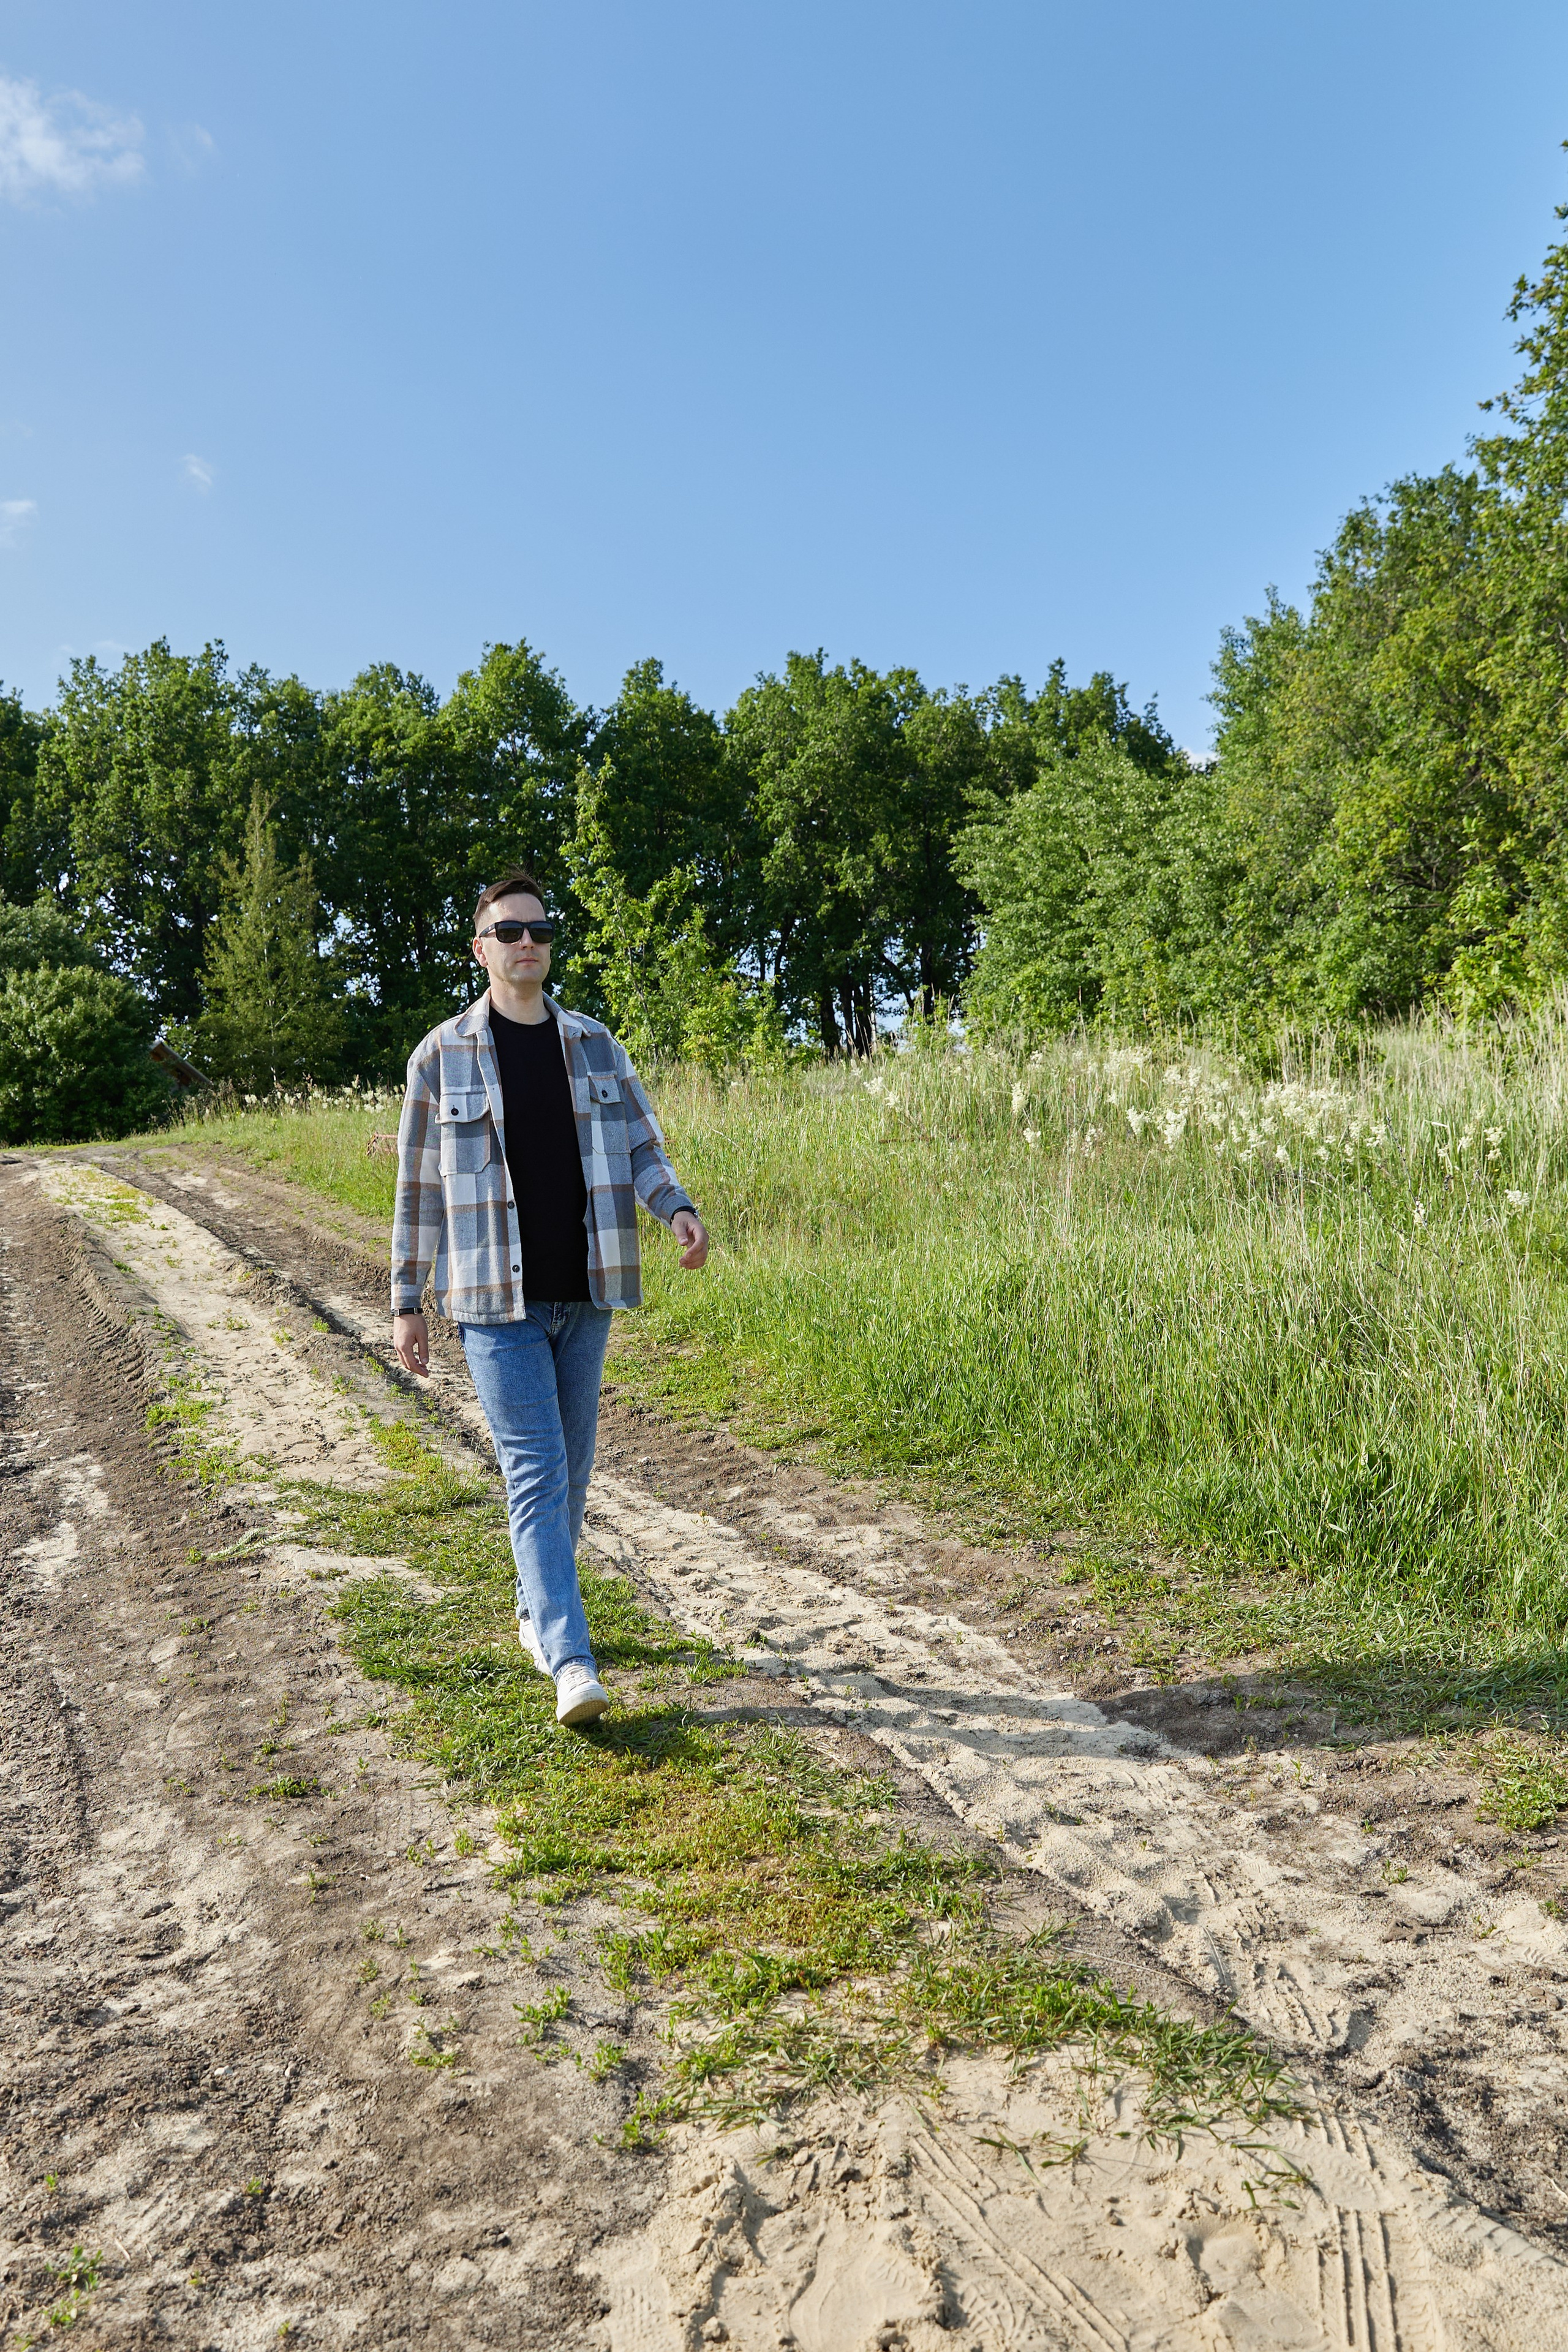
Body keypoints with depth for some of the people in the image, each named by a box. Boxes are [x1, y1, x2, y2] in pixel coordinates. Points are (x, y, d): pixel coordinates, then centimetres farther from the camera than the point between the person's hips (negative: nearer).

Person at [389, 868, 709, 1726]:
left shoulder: (593, 1044, 9)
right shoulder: (443, 1054, 0)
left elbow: (641, 1150, 8)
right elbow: (418, 1185, 3)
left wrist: (679, 1210, -14)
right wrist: (406, 1303, 3)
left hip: (583, 1297, 4)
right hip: (497, 1302, -4)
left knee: (570, 1468, 13)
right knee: (535, 1473, -9)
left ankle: (537, 1615, 33)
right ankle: (572, 1664, -10)